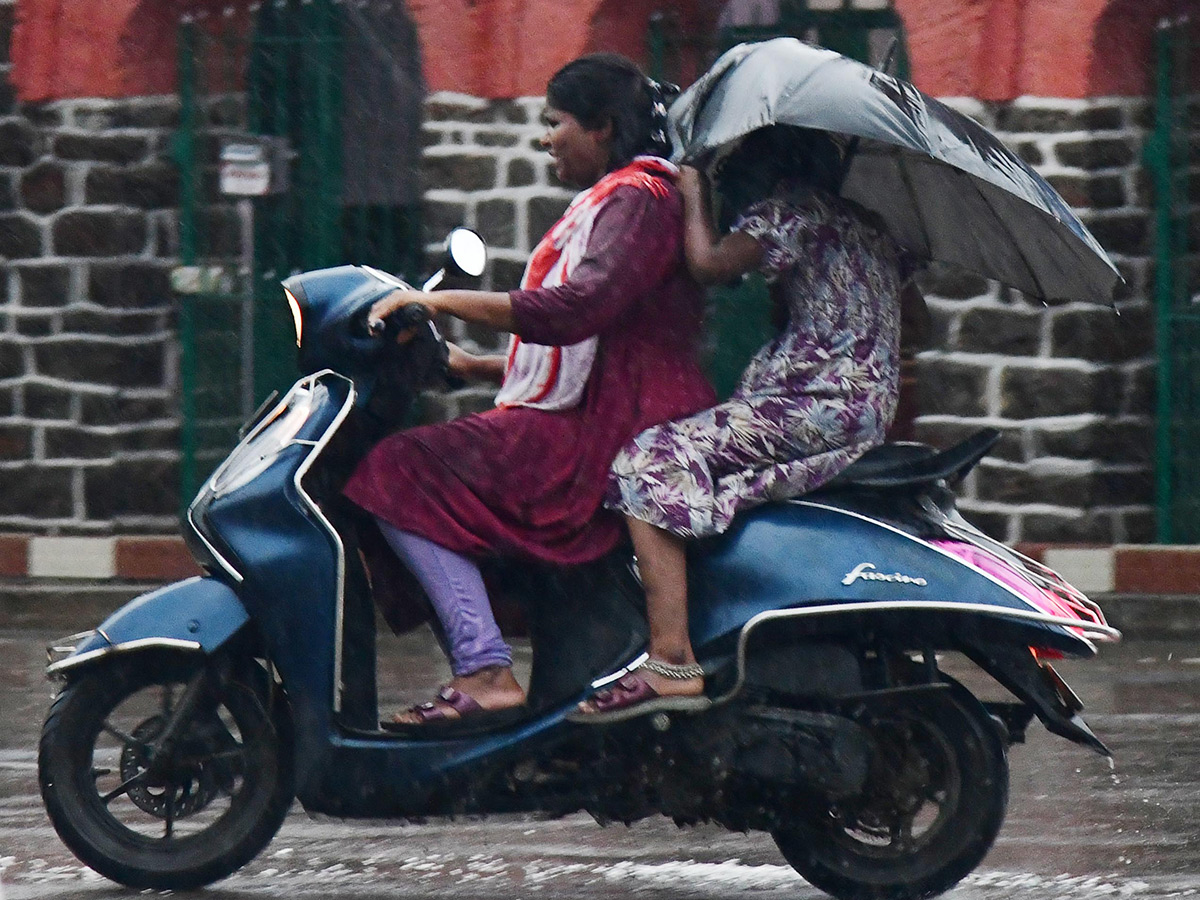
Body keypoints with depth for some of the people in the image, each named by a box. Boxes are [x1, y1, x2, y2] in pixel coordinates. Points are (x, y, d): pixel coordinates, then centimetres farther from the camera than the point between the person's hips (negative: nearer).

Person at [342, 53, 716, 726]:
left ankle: (487, 672, -26)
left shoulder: (638, 197, -10)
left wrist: (442, 302, -23)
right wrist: (475, 366, 23)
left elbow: (581, 307, -26)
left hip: (611, 434, -11)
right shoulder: (615, 199, 25)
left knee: (401, 472, -18)